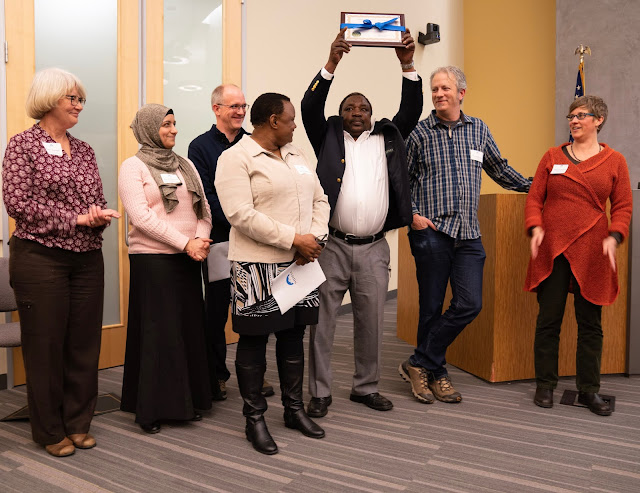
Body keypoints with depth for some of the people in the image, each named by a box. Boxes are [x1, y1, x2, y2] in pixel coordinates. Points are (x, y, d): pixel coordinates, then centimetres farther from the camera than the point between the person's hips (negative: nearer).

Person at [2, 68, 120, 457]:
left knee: (84, 342, 9)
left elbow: (100, 201, 16)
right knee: (46, 344, 4)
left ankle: (78, 423, 25)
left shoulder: (84, 150, 13)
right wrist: (76, 219, -15)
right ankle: (50, 431, 20)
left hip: (88, 259, 5)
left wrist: (100, 216, -8)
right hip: (40, 259, -5)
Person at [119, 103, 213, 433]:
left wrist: (201, 238, -9)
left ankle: (188, 401, 20)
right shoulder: (133, 167, -3)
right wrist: (186, 243, -16)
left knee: (190, 328, 7)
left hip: (187, 259, 6)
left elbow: (203, 208, 11)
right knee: (157, 331, -1)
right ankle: (150, 409, 11)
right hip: (151, 260, -5)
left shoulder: (185, 166, 15)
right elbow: (142, 216, -13)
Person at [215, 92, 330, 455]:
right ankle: (255, 419, 19)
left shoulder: (297, 155, 15)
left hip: (300, 264, 7)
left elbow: (320, 199, 14)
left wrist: (314, 238, -5)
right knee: (254, 342, 4)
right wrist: (295, 238, -18)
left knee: (294, 337, 15)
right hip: (257, 266, -7)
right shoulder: (236, 159, -9)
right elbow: (242, 215, -19)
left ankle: (295, 409, 30)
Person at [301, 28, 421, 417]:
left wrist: (408, 65, -6)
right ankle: (320, 392, 16)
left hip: (374, 249, 2)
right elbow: (310, 108, -6)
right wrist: (332, 63, -14)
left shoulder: (387, 138, 13)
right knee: (322, 321, 3)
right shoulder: (329, 138, 7)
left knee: (371, 323, 11)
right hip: (332, 246, -2)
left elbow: (412, 111, 4)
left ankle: (367, 387, 27)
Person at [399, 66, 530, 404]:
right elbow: (402, 179, 8)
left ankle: (420, 366, 8)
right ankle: (435, 373, 19)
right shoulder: (420, 133, 5)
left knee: (470, 304, -5)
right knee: (431, 307, 2)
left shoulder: (478, 129, 14)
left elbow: (499, 169, 26)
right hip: (431, 231, -3)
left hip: (468, 235, 3)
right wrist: (412, 214, -4)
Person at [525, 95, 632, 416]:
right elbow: (534, 197, 6)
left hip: (591, 253, 0)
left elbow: (622, 207, 5)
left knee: (590, 322, 6)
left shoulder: (614, 162, 6)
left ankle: (589, 389, 19)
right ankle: (545, 385, 16)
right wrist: (535, 227, -10)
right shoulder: (552, 157, 9)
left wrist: (614, 236, -11)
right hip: (552, 250, 0)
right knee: (549, 319, 4)